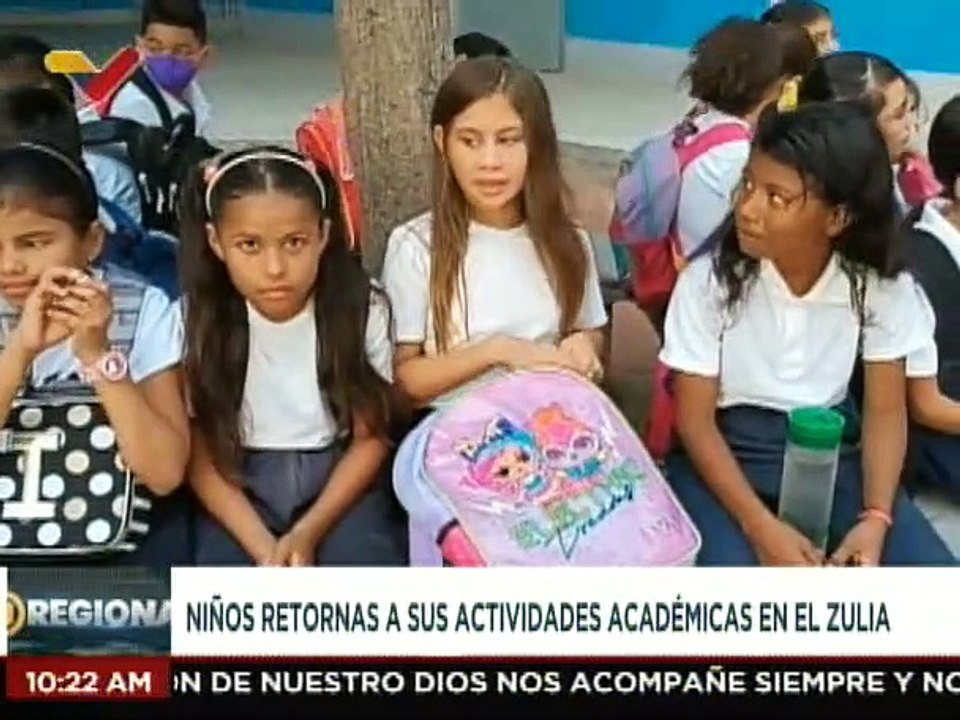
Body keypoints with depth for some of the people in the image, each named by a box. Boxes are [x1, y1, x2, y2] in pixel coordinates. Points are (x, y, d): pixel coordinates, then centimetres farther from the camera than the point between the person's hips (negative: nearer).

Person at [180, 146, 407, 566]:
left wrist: (307, 533, -16)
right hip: (240, 486, 0)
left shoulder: (362, 308, -10)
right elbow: (200, 457, -6)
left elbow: (371, 438, -4)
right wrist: (264, 548, -18)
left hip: (339, 478, 0)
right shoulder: (198, 317, -10)